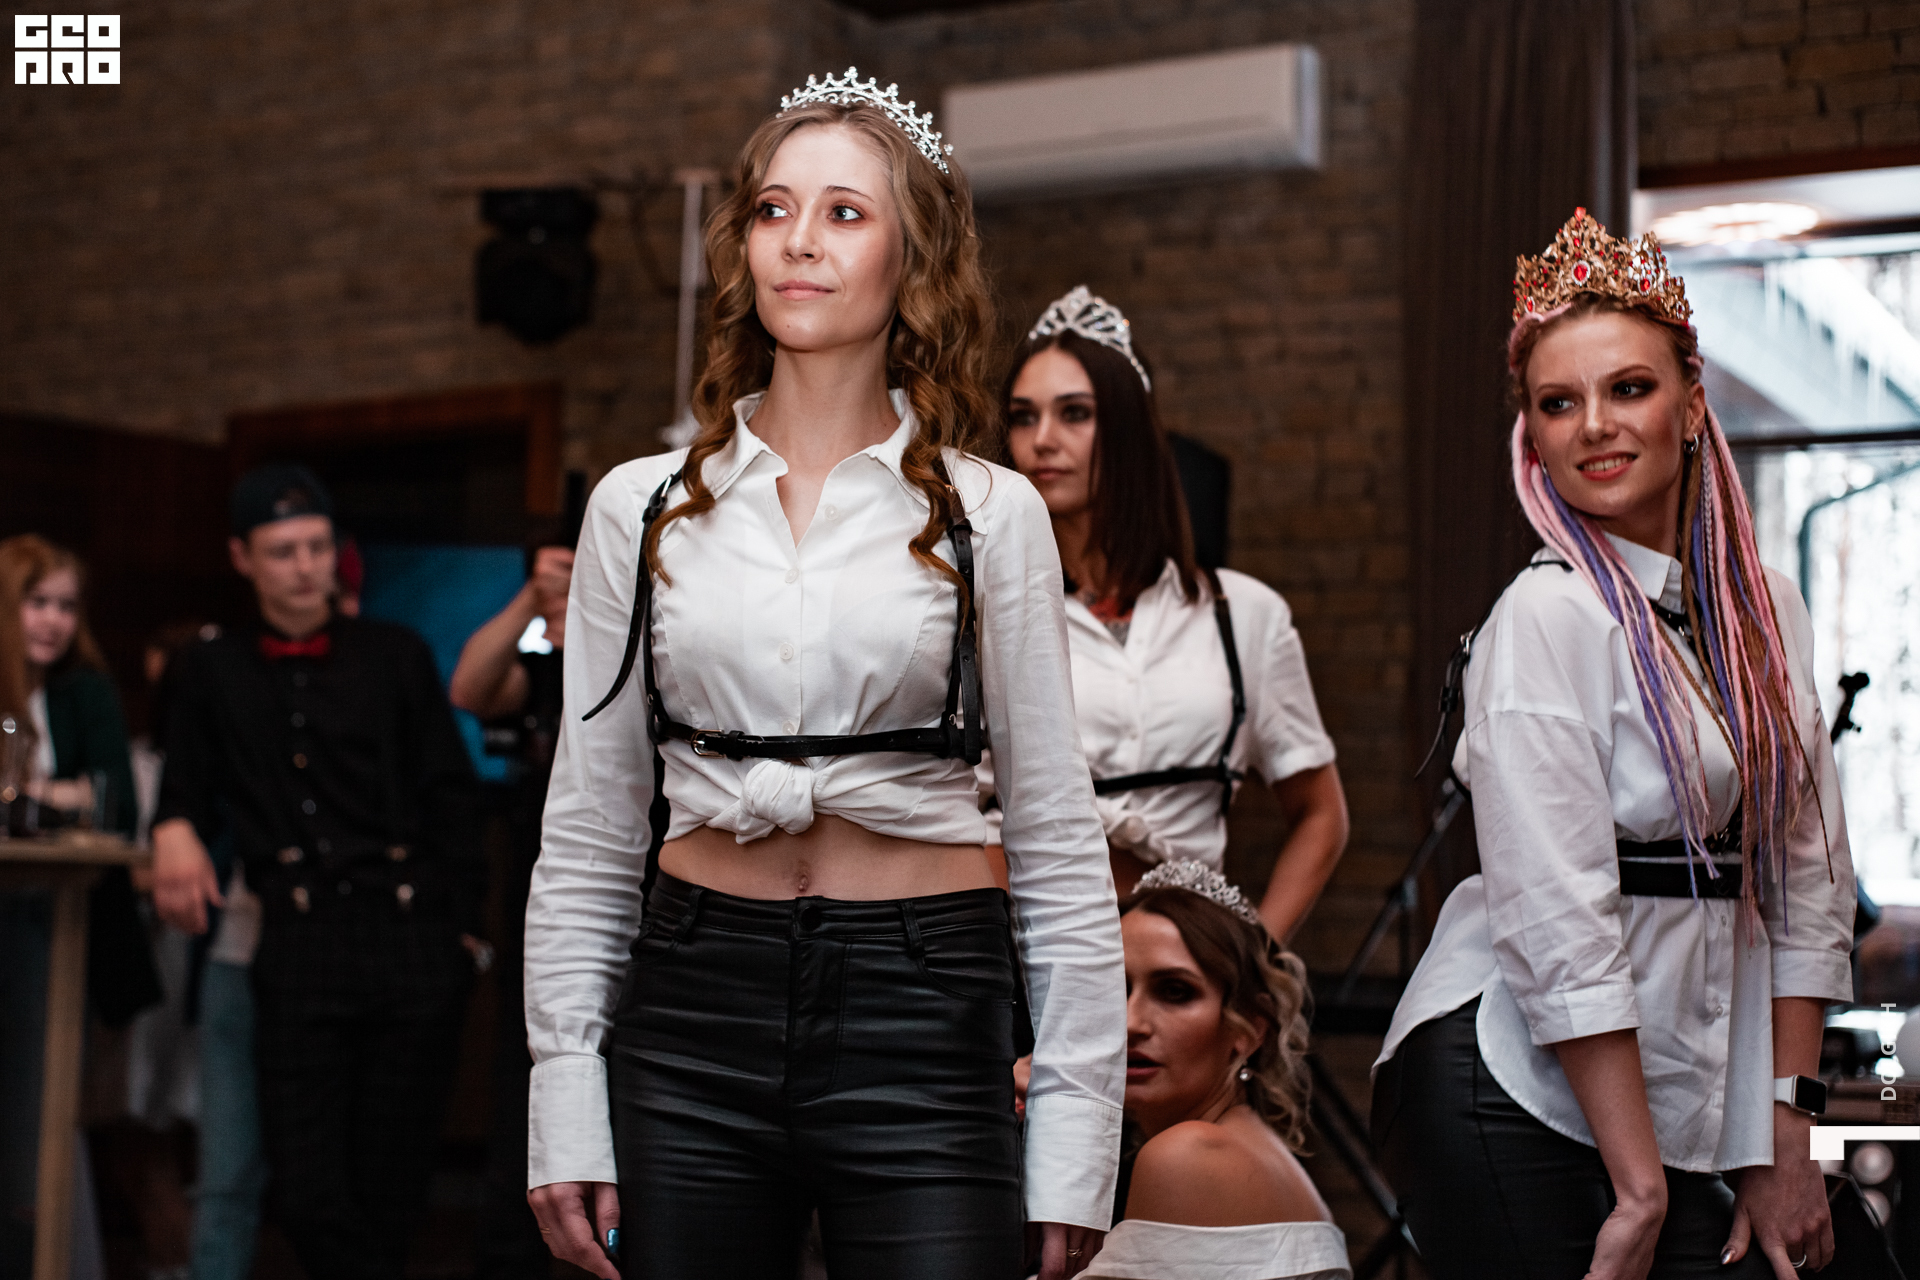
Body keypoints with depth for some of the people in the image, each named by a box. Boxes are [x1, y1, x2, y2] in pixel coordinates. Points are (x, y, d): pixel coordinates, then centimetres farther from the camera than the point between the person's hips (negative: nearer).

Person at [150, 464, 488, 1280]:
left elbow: (451, 803, 8)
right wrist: (175, 831, -7)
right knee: (308, 1194, -8)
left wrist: (463, 928, 0)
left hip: (409, 934, -1)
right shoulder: (213, 674, 14)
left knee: (391, 1188, 2)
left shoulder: (395, 656, 10)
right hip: (296, 947, 1)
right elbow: (186, 793, 17)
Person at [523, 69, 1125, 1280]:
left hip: (920, 1015, -1)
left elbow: (1058, 839, 2)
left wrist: (1076, 1139, -2)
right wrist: (566, 1111, 3)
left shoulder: (989, 516, 2)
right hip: (693, 1008, 2)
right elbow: (590, 828, 8)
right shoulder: (643, 507, 6)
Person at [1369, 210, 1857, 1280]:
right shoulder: (1548, 617, -11)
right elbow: (1559, 923, -16)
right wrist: (1639, 1188, -16)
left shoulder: (1767, 612, 8)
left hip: (1680, 1104, 6)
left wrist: (1786, 1143, 5)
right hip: (1515, 1094, -6)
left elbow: (1807, 889, 10)